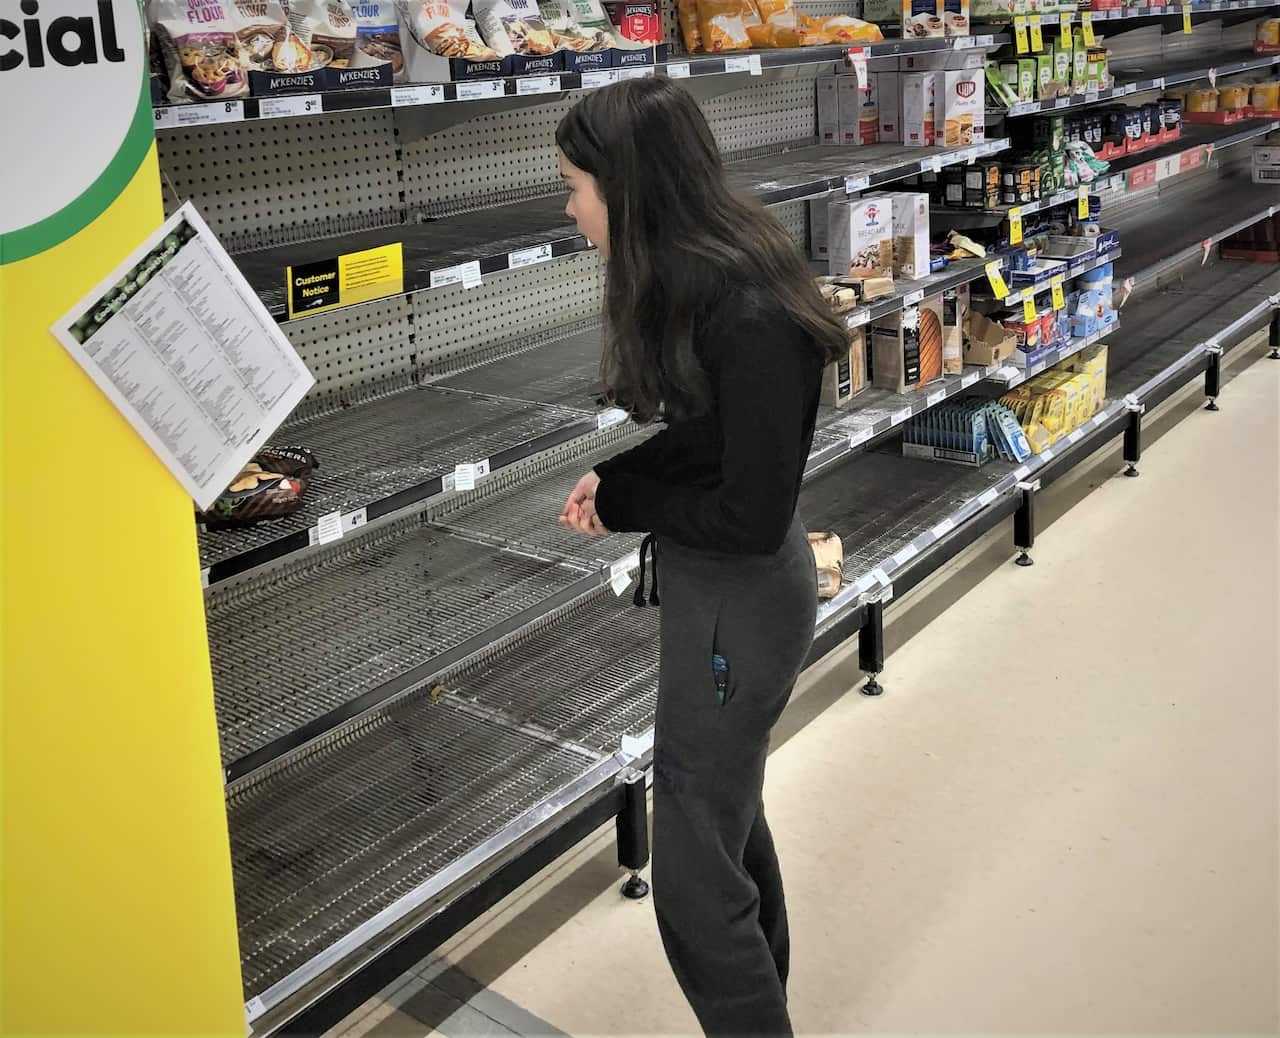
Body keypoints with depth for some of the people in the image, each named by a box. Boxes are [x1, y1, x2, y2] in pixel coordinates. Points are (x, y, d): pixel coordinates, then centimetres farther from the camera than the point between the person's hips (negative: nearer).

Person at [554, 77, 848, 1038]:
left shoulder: (749, 317, -28)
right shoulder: (697, 281, 1)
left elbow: (753, 516, -25)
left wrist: (621, 506, -13)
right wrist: (614, 480, -5)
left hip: (738, 601, -10)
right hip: (713, 584, 10)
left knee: (696, 884, 3)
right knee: (729, 820, 26)